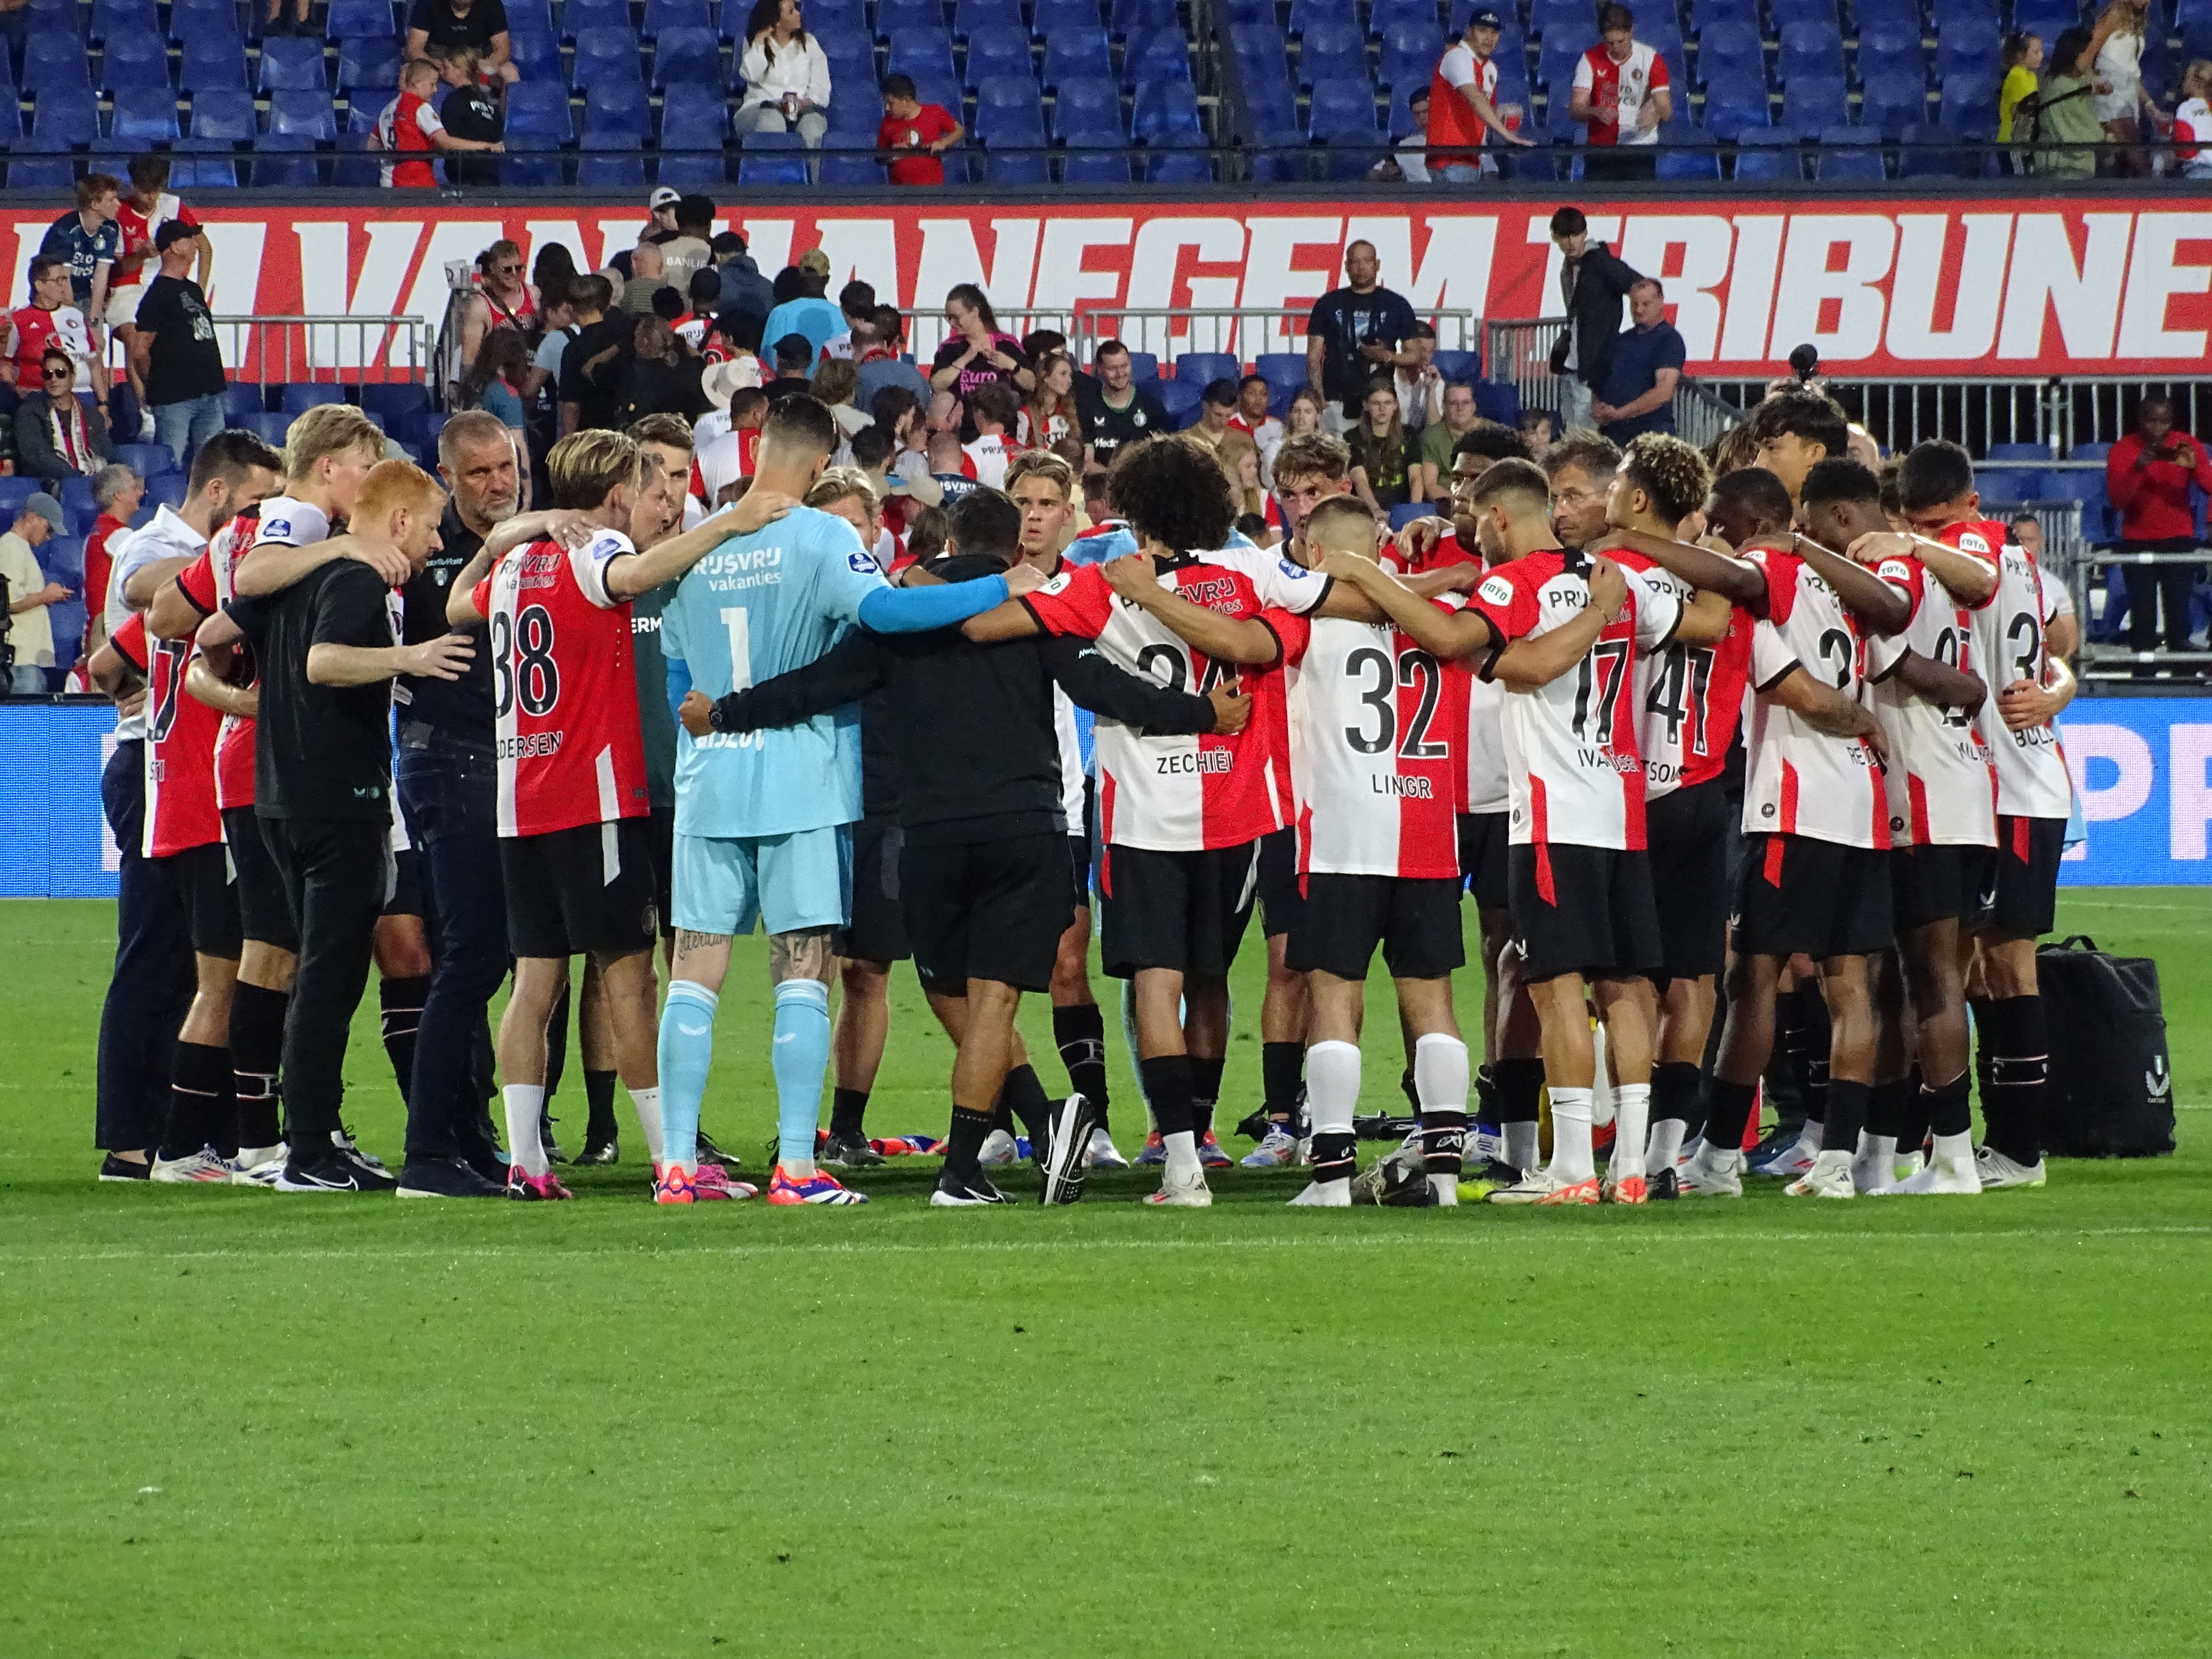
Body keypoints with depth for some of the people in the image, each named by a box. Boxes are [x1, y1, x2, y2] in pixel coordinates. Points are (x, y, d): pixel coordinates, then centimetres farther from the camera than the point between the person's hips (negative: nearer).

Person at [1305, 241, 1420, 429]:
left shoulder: (1396, 305, 11)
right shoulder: (1329, 304, 11)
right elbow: (1314, 357, 9)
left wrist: (1389, 357, -9)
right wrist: (1319, 400, -2)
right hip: (1337, 401, 0)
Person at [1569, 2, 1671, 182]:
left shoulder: (1651, 59, -3)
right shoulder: (1591, 60, -1)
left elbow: (1666, 109, -7)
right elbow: (1575, 109, -6)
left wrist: (1656, 114, -32)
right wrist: (1596, 112, -28)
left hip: (1640, 148, -1)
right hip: (1600, 151, 1)